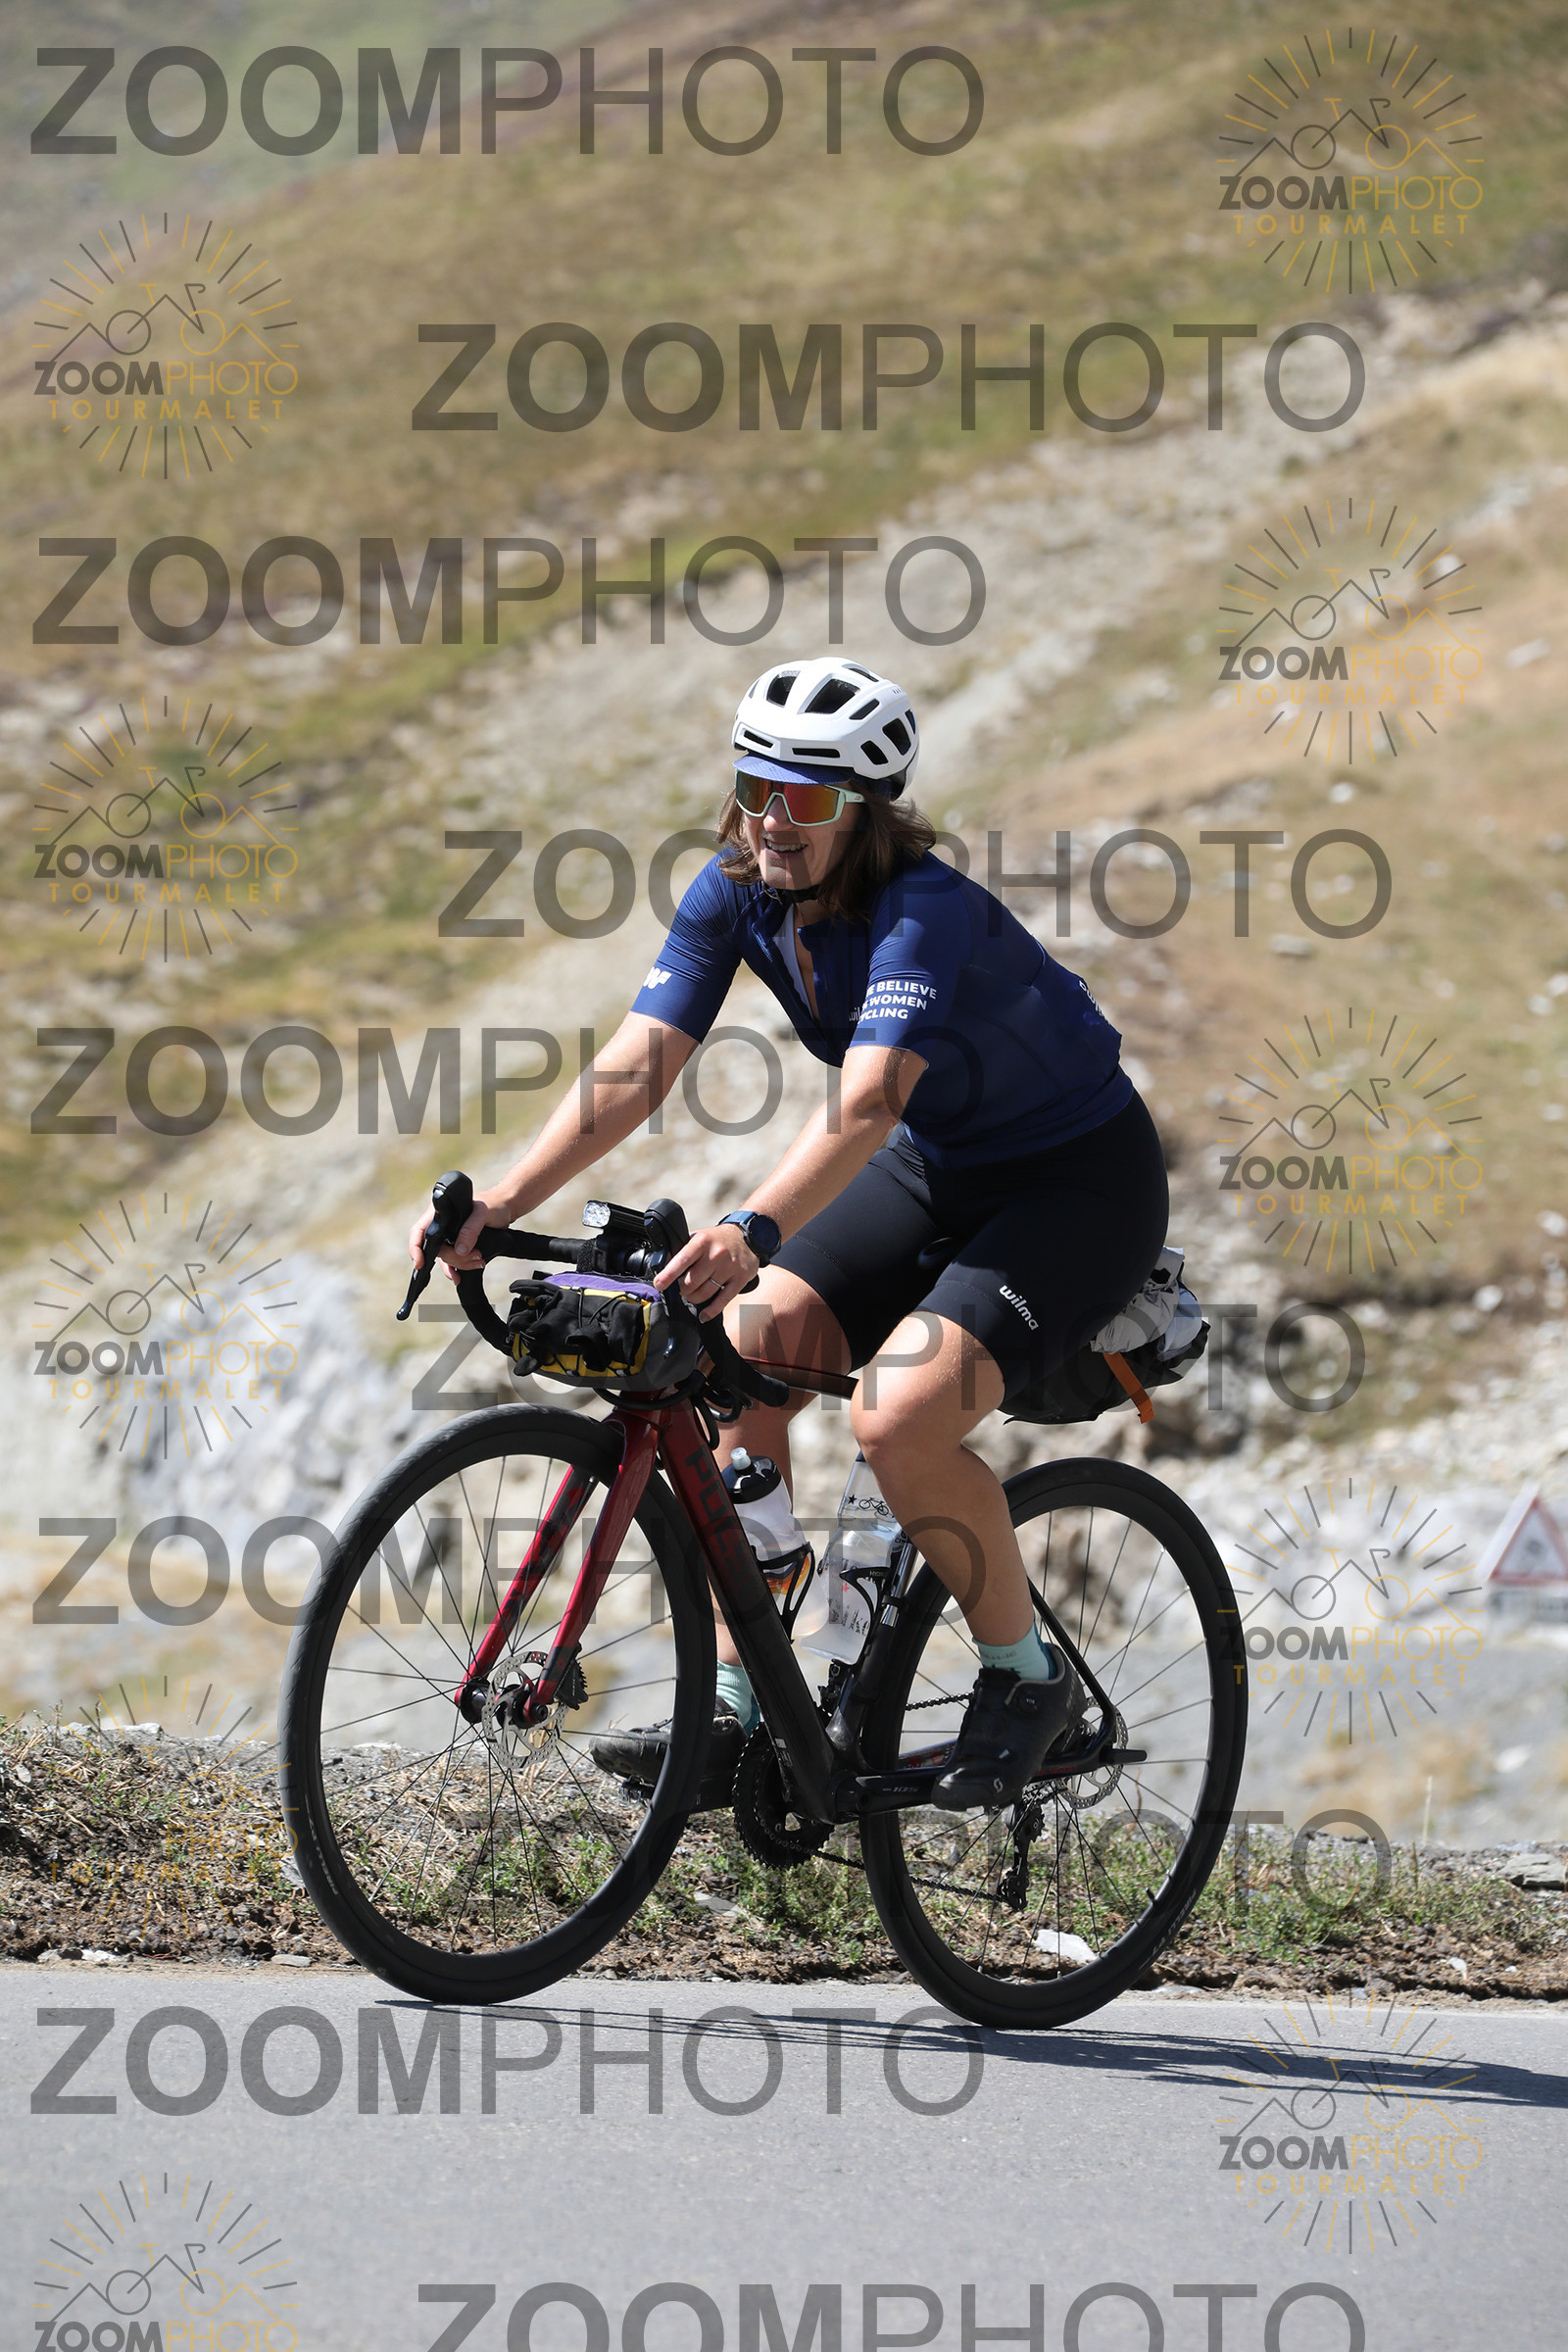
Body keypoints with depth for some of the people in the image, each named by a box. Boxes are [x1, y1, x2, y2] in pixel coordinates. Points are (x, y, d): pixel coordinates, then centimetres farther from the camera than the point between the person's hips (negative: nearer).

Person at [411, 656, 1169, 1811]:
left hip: (1080, 1183, -8)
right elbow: (638, 1064, -17)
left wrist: (750, 1230, -62)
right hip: (936, 1168, 8)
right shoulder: (736, 893, -10)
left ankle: (1031, 1681, -4)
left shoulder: (926, 912, -31)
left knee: (900, 1415, -27)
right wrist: (499, 1203, -30)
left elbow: (869, 1098, -46)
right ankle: (735, 1713, -4)